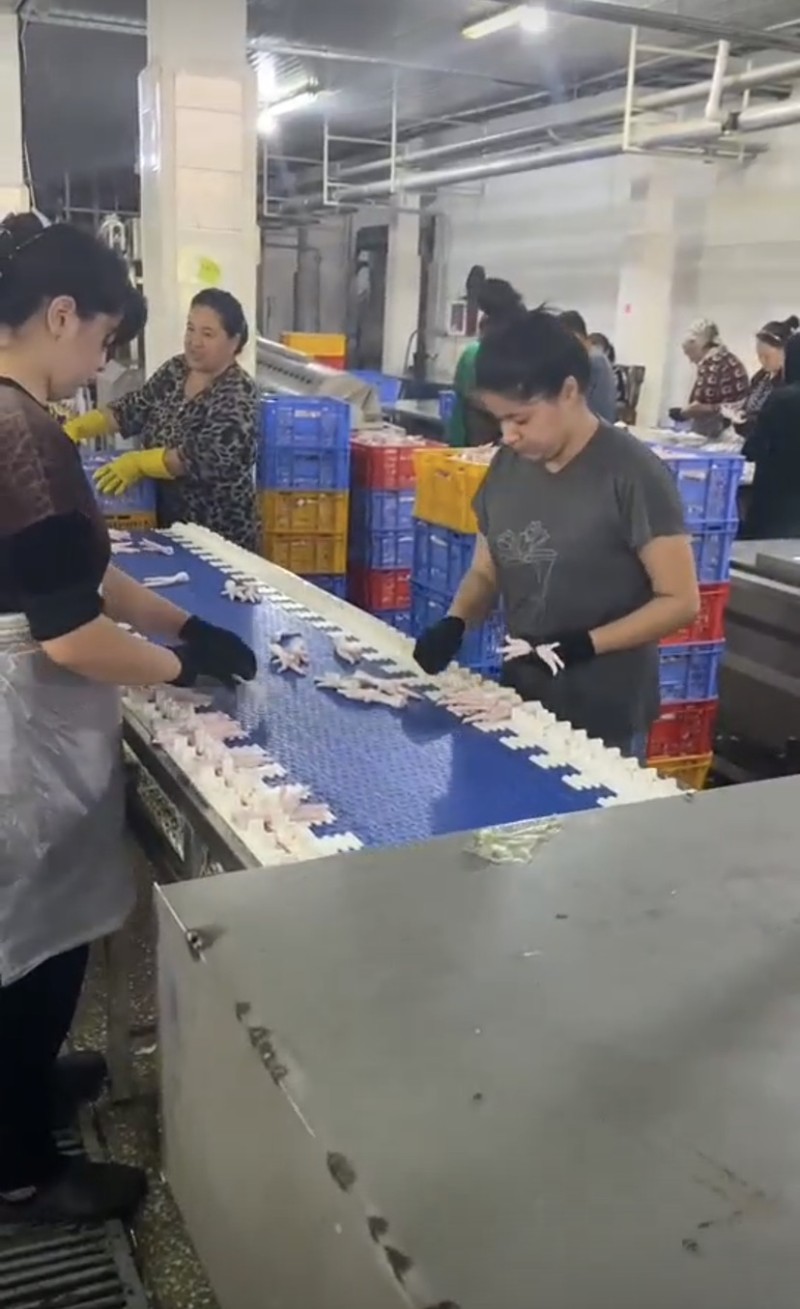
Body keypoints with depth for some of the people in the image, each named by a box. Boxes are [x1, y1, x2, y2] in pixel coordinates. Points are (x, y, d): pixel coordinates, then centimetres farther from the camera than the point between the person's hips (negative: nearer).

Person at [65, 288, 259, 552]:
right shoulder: (175, 371, 5)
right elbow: (133, 409, 5)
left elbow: (205, 457, -26)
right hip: (165, 523, 6)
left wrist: (137, 463, -30)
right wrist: (75, 428, -8)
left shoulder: (238, 394, -16)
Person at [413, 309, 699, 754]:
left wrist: (584, 644, -23)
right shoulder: (507, 466, 2)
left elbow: (680, 601, -14)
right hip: (521, 700, 5)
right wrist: (455, 623, -8)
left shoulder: (633, 474, -15)